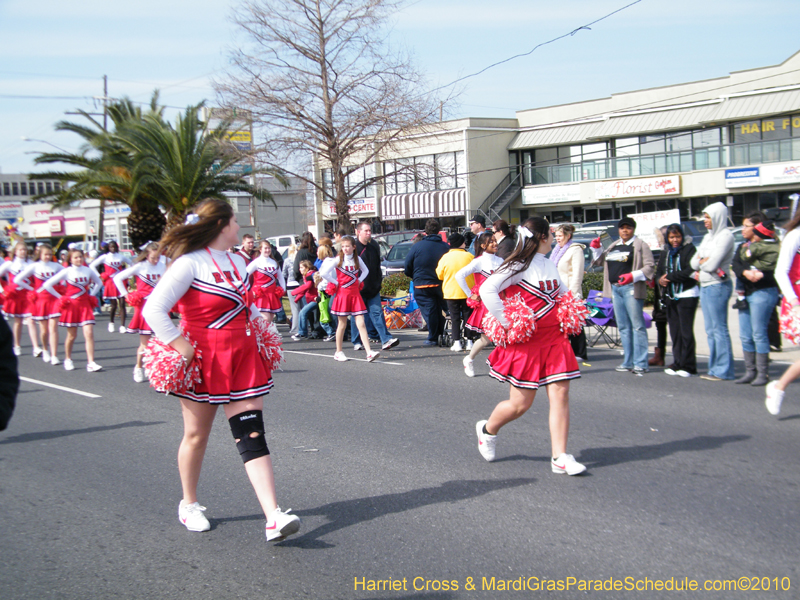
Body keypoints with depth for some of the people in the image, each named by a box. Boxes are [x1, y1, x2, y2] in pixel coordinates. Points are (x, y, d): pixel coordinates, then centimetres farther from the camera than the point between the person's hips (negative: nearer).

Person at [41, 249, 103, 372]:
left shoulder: (88, 271, 1)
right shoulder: (67, 271, -7)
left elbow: (99, 282, 19)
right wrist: (60, 297, -5)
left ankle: (91, 363, -12)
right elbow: (48, 284, -7)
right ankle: (68, 360, 29)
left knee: (89, 333, -10)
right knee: (72, 335, 8)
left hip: (85, 305, 2)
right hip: (71, 305, -2)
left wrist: (91, 295, 8)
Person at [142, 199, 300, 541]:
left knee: (252, 434, -4)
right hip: (204, 359, -6)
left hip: (242, 357, 6)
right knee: (196, 436, 10)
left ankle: (273, 518, -12)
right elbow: (153, 310, -19)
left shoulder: (237, 262, 12)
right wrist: (181, 347, -19)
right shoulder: (190, 263, -12)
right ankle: (189, 505, 33)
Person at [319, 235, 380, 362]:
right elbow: (323, 273, -11)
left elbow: (365, 271, 24)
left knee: (361, 324, -5)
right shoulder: (338, 260, -4)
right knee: (342, 324, 6)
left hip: (355, 294, 2)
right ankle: (338, 352, 20)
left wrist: (359, 281, 9)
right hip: (342, 294, -2)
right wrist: (336, 283, -6)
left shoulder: (357, 259, 6)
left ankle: (369, 353, -12)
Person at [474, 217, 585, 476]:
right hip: (525, 342, -7)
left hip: (554, 338, 7)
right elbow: (487, 290, -24)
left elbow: (564, 294, 32)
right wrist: (507, 322, -23)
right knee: (520, 403, 0)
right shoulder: (519, 266, -12)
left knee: (560, 394, -2)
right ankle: (487, 430, 29)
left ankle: (560, 457, 2)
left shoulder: (550, 266, 13)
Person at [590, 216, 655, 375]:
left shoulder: (640, 246, -2)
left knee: (637, 325, -8)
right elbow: (601, 260, 31)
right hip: (615, 289, 7)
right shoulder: (614, 246, 19)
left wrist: (633, 275, -22)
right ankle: (628, 362, 15)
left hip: (631, 288, -7)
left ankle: (640, 363, -7)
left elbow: (650, 267, -10)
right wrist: (595, 249, 14)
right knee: (623, 327, 10)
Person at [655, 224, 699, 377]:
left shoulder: (689, 249, -3)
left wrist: (670, 277, -12)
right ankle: (678, 363, 13)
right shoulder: (665, 254, 19)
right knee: (674, 331, 7)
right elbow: (659, 272, 18)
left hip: (687, 295, -6)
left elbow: (690, 271, -14)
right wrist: (660, 280, -5)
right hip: (670, 297, 7)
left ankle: (688, 366, -4)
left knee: (686, 331, -8)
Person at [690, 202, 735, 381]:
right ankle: (714, 368, 16)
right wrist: (705, 260, -6)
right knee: (710, 331, 11)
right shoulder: (708, 237, 17)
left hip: (717, 286, -9)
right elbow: (694, 262, 13)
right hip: (704, 286, 9)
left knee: (719, 329, -7)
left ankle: (723, 371, -4)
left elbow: (712, 264, -17)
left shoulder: (725, 236, -10)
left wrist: (701, 261, 2)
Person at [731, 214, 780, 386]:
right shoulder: (743, 246, 17)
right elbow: (735, 264, -2)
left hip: (762, 292, -7)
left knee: (759, 334, -8)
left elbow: (770, 270, -14)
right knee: (745, 336, 8)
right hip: (745, 293, 7)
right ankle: (750, 372, 15)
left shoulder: (770, 246, -4)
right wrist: (746, 272, -19)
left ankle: (763, 373, -3)